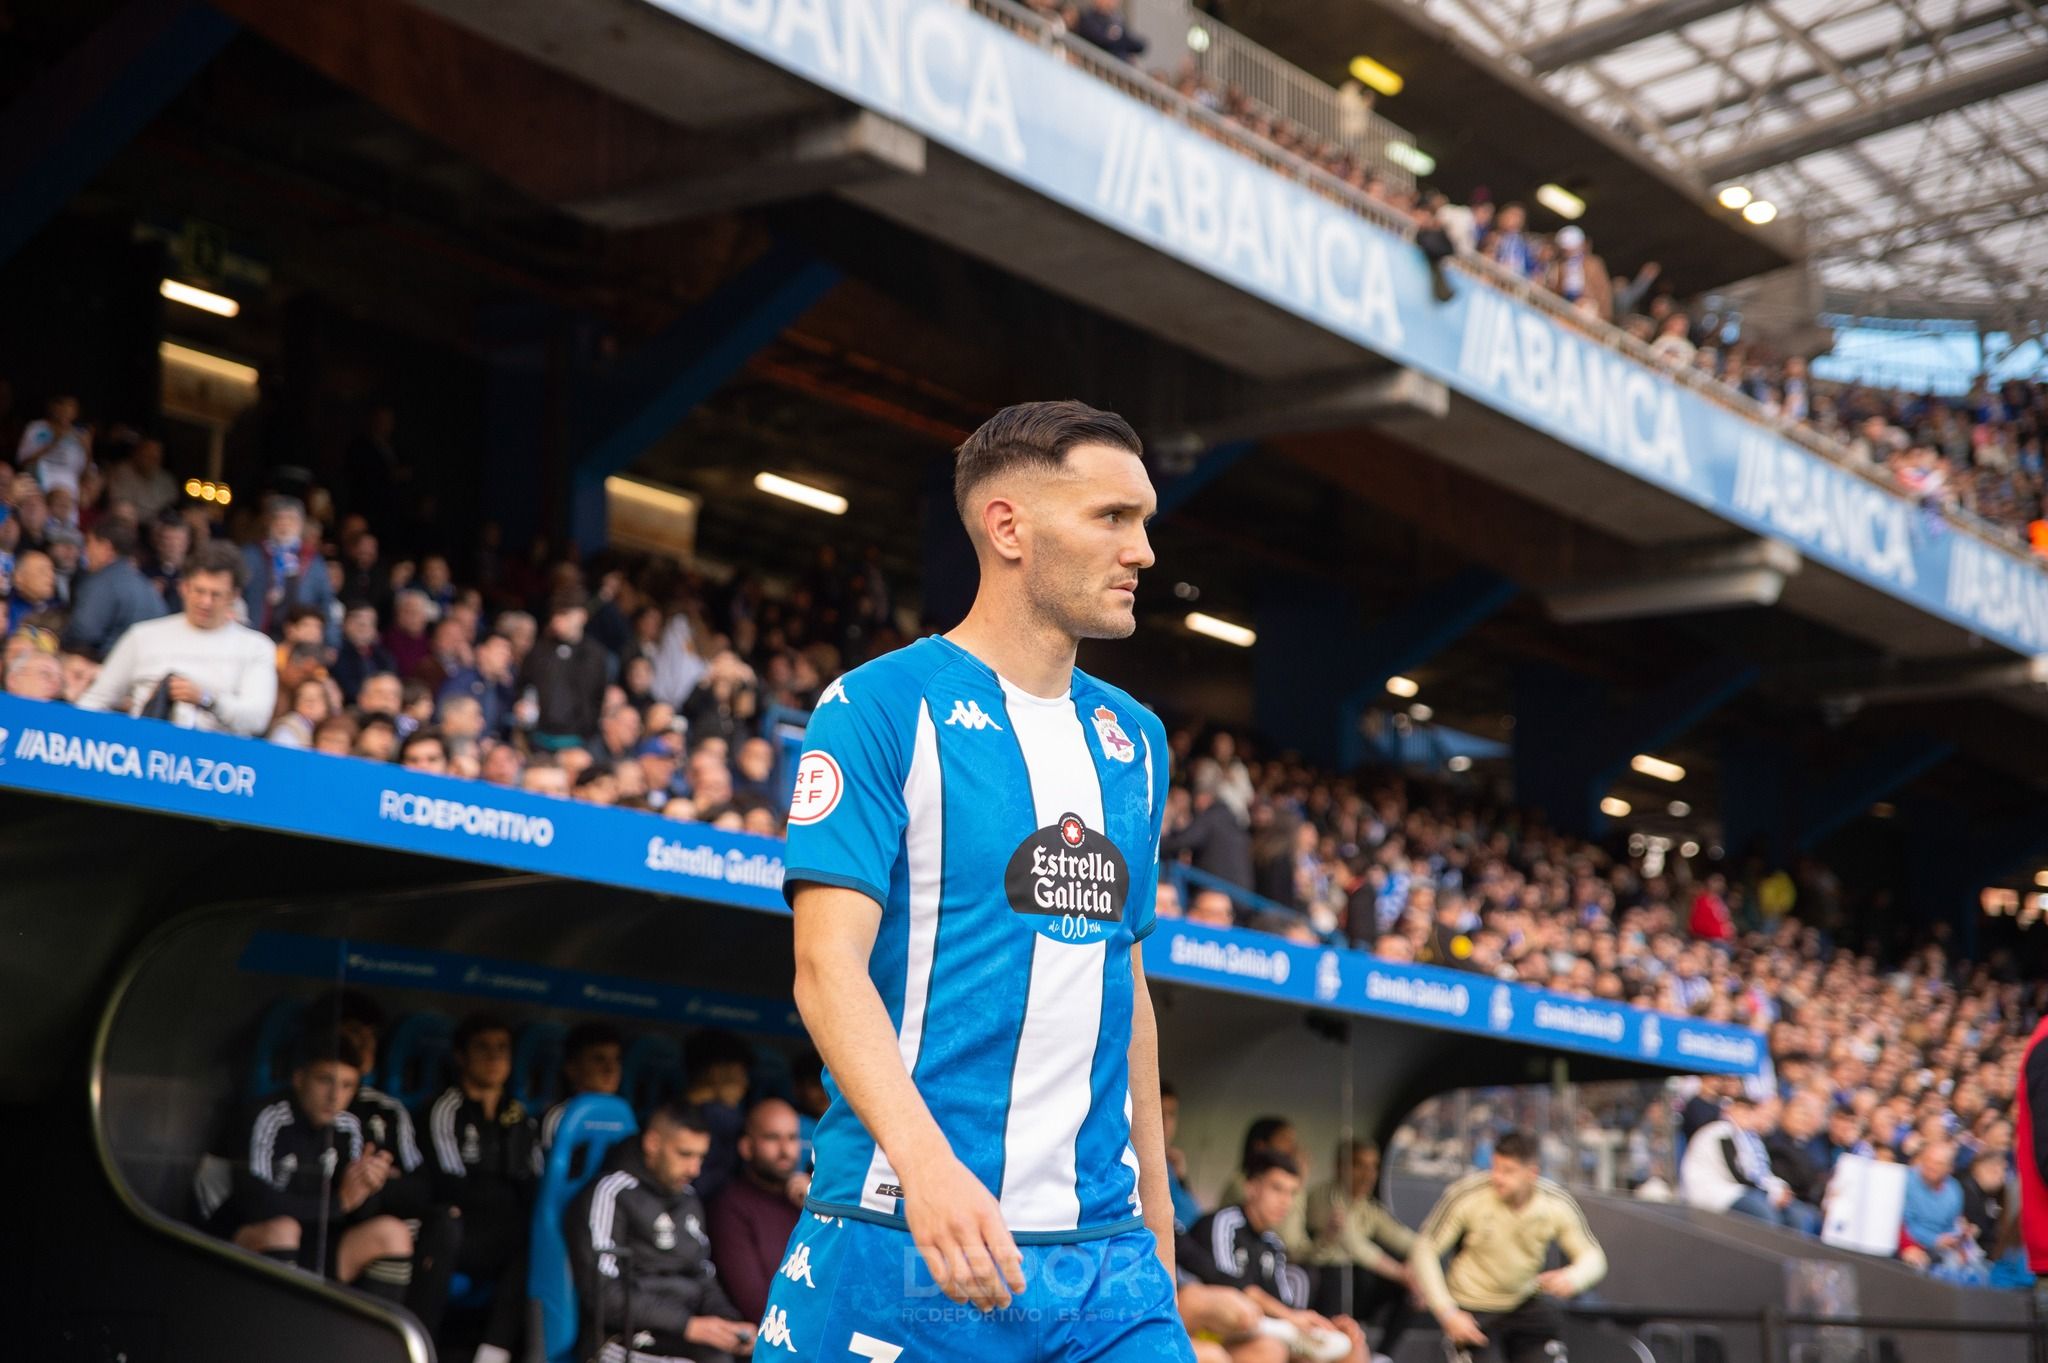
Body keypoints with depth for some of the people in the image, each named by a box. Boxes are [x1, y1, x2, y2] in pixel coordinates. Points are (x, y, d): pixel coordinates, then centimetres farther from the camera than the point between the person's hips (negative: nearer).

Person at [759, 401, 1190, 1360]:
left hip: (1104, 1248, 6)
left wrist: (1156, 1211, 17)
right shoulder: (881, 705, -6)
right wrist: (927, 1162, -28)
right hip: (903, 1239, -5)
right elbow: (827, 963, -14)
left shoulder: (1134, 738, 15)